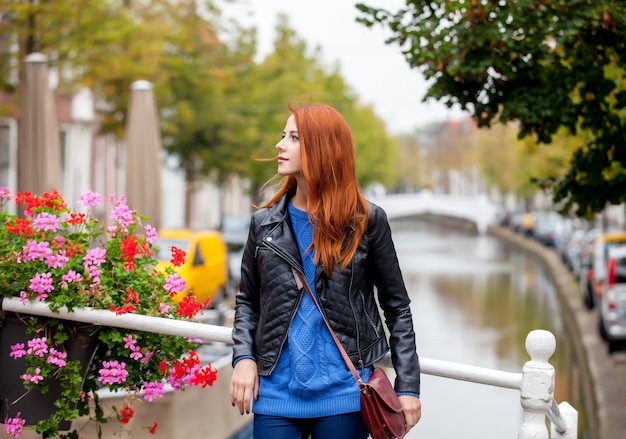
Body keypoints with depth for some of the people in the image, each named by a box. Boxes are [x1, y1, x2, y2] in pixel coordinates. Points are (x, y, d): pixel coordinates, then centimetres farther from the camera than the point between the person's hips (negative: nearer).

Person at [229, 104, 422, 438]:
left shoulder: (367, 221, 0)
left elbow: (396, 307, 3)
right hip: (276, 391, 2)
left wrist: (408, 386, -3)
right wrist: (243, 358, -4)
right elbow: (247, 301, 13)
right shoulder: (264, 223, 6)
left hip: (343, 392, -2)